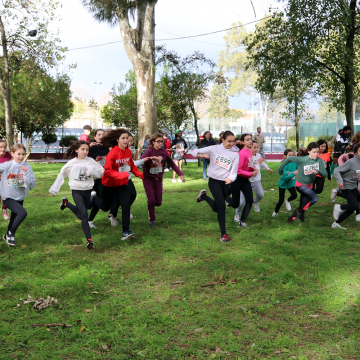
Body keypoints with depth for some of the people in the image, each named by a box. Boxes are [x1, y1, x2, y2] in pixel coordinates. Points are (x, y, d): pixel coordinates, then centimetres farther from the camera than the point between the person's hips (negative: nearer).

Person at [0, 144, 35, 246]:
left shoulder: (27, 167, -9)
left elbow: (31, 186, -14)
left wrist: (25, 174, -24)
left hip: (20, 197, 4)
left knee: (15, 218, 21)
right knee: (22, 213, -25)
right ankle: (11, 233, -3)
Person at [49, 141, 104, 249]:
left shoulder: (90, 161, -2)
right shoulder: (71, 163, -2)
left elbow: (101, 172, -1)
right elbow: (61, 176, 8)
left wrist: (91, 170, -17)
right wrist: (54, 190, 12)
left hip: (87, 191, 3)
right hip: (77, 191, -3)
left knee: (81, 216, 17)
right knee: (84, 214, -18)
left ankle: (66, 203, 44)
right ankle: (89, 240, -15)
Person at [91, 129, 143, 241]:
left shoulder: (128, 151, -4)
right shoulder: (113, 153, -23)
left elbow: (131, 165, 14)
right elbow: (107, 171, -28)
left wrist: (139, 174, 0)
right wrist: (123, 174, -36)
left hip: (122, 185, 4)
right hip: (109, 184, -4)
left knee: (126, 206, -14)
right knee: (105, 207, 18)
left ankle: (126, 232, -11)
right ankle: (94, 196, 50)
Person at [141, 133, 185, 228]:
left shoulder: (164, 152, -3)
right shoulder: (149, 151, -13)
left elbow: (172, 163, 2)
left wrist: (180, 174, -8)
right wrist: (150, 158, -45)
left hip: (158, 179, 3)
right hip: (148, 178, -3)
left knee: (158, 202, 1)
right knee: (152, 200, -13)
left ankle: (151, 204, 37)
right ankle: (151, 220, 7)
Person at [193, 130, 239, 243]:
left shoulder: (235, 154, -1)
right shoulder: (214, 149, -4)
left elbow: (234, 170, -8)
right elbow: (195, 152, -3)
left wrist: (231, 178, -30)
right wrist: (202, 155, -25)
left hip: (225, 183, 3)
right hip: (214, 181, -3)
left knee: (216, 208, 10)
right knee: (222, 206, -16)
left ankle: (204, 196, 40)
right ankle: (223, 234, -7)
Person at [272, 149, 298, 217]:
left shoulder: (295, 163, -9)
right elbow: (285, 177, -27)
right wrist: (294, 173, -31)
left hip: (291, 183, 3)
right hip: (283, 184, -3)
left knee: (294, 195, -22)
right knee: (281, 200, 0)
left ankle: (288, 201, 14)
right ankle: (275, 212, 27)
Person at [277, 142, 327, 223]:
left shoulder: (319, 160, -14)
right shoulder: (303, 160, -26)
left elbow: (325, 174, -15)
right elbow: (289, 158, -17)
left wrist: (318, 171, -36)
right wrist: (280, 169, -11)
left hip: (309, 185, 6)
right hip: (300, 184, -6)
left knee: (302, 206, 14)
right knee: (315, 198, -26)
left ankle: (291, 218, 36)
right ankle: (300, 211, -4)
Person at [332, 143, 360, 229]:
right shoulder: (351, 162, -20)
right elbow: (337, 171, -23)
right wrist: (340, 181, -36)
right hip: (345, 187, -8)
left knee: (351, 209, 5)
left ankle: (336, 223, 16)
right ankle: (339, 208, 10)